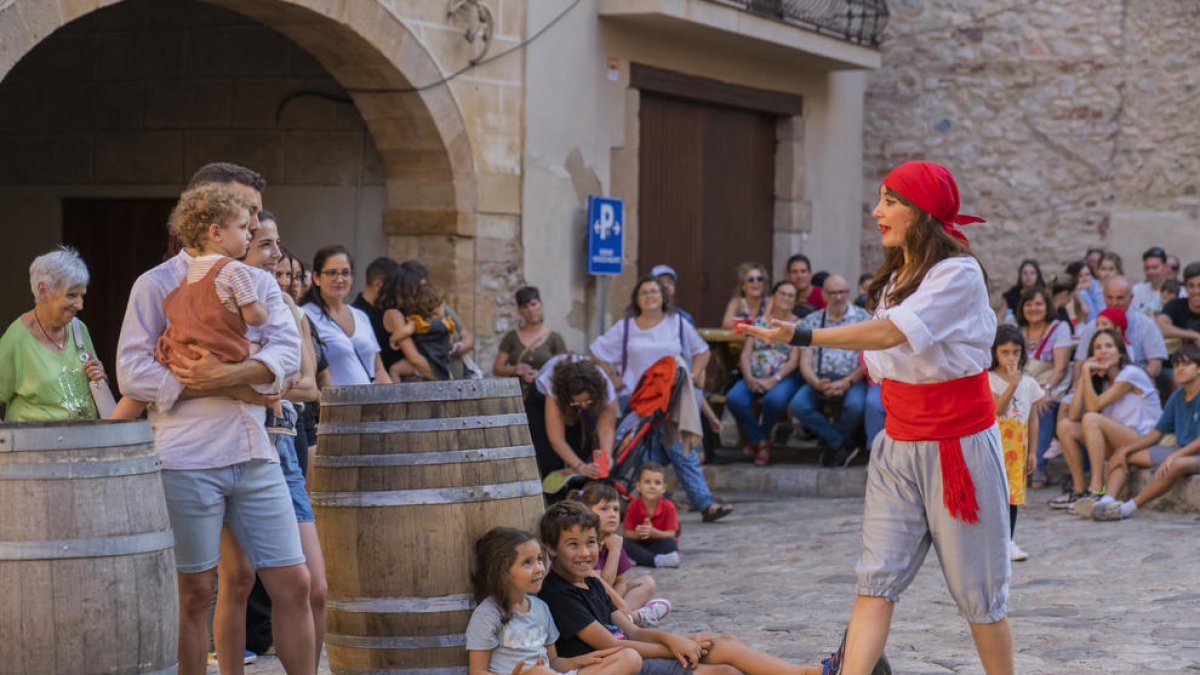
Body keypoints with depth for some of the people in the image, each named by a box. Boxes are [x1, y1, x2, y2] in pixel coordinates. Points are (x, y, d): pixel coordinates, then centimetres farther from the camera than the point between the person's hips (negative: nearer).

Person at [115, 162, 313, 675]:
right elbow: (133, 374, -11)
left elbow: (287, 353, -1)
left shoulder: (260, 283, 15)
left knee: (293, 585, 3)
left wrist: (227, 374, -20)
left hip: (256, 459, 5)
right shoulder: (157, 284, 0)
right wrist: (241, 387, -11)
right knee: (195, 594, 3)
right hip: (187, 461, -4)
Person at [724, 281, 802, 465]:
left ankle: (761, 436, -5)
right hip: (755, 378, 3)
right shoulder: (759, 323, 19)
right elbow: (745, 354, 10)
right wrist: (749, 378, -10)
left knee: (774, 400, -39)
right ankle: (760, 441, -7)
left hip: (784, 378, -3)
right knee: (734, 398, -30)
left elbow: (795, 359, -2)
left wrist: (774, 380, -17)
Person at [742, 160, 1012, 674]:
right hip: (898, 445, 7)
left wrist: (804, 337, -39)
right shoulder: (895, 278, 11)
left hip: (957, 447, -7)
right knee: (877, 578, -4)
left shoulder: (958, 273, -16)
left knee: (976, 585, 3)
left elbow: (891, 332, -31)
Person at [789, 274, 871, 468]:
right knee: (798, 406, -26)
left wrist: (847, 382, -15)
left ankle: (832, 444, -3)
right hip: (820, 379, 2)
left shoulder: (862, 317, 6)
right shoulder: (811, 321, 14)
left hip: (852, 379, -2)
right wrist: (817, 383, -14)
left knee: (855, 405, -35)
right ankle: (844, 444, -9)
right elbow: (805, 362, 6)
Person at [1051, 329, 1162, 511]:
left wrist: (1086, 372, -10)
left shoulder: (1130, 374, -8)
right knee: (1065, 426, -6)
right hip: (1117, 446, 8)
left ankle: (1096, 489, -34)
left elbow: (1094, 406, -17)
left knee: (1091, 419, -29)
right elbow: (1073, 415, 0)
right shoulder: (1101, 381, 16)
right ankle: (1078, 490, -8)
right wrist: (1084, 375, -1)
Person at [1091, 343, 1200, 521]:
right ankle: (1107, 501, -24)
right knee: (1120, 454, 3)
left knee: (1177, 465, -43)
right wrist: (1125, 450, 3)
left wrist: (1174, 456, -30)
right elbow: (1157, 433, 14)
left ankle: (1129, 508, -41)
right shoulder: (1177, 397, 11)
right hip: (1179, 451, 9)